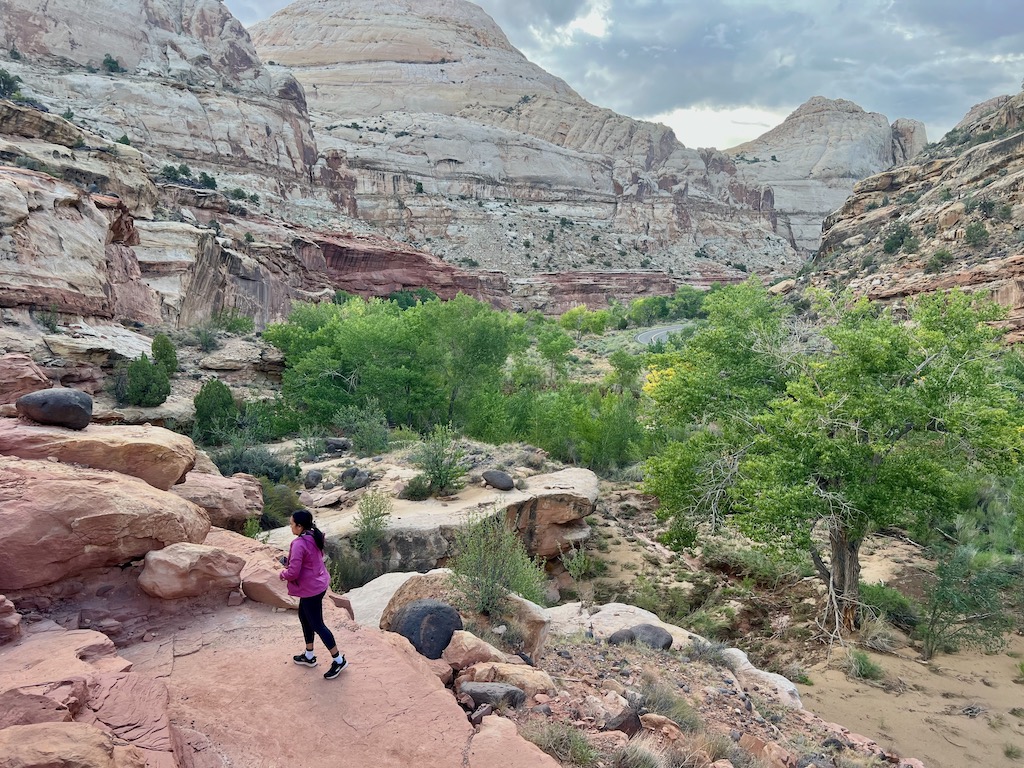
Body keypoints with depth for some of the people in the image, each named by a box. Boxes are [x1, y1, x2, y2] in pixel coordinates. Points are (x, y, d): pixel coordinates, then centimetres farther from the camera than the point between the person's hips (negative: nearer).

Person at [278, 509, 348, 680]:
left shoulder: (299, 544, -27)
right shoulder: (314, 537, 2)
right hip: (318, 583, 10)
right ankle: (309, 656, 37)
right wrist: (290, 562, 10)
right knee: (304, 617, 24)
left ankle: (339, 660, 13)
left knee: (317, 624, 4)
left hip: (311, 589, -10)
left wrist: (283, 573, -6)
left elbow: (293, 573, -27)